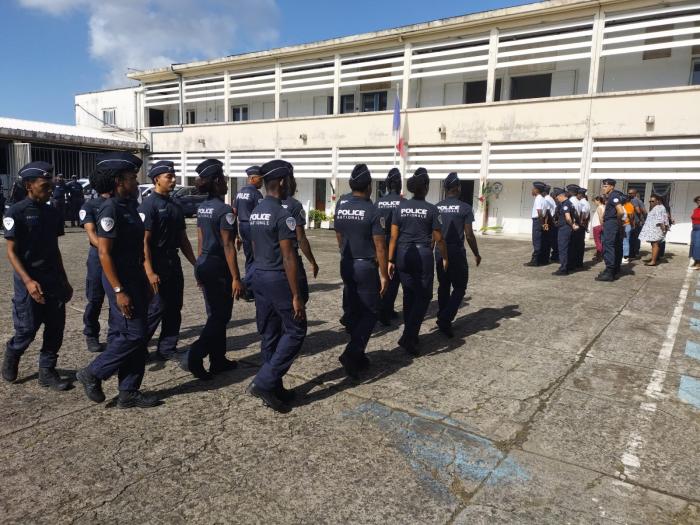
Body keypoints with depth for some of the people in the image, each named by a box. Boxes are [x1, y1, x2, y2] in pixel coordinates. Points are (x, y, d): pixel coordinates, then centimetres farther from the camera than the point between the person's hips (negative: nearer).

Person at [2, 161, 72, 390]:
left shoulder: (52, 213, 8)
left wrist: (64, 280, 14)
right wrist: (28, 281, -22)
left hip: (53, 280, 5)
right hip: (29, 281, -5)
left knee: (56, 328, 5)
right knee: (27, 330, 3)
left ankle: (47, 372, 18)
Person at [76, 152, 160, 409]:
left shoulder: (129, 206, 11)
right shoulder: (110, 209, -16)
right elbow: (104, 253, -19)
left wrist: (143, 280, 18)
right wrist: (118, 291, -22)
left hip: (136, 277, 9)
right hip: (121, 280, -9)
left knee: (137, 337, 10)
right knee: (133, 335, -6)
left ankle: (129, 392, 19)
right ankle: (92, 373, 14)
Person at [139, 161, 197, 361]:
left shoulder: (176, 207, 13)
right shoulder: (148, 205, -11)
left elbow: (183, 239, 17)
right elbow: (144, 241, -17)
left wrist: (196, 264, 13)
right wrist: (150, 272, -22)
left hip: (174, 262, 8)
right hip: (157, 264, -8)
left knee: (174, 309, 11)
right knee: (156, 309, -4)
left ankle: (167, 349, 22)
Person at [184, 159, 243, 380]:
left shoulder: (202, 208, 9)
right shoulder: (224, 209, -16)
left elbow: (200, 240, 15)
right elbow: (228, 246, -19)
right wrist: (236, 278, -17)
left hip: (203, 264, 9)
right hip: (219, 267, -8)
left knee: (215, 314, 16)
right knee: (221, 316, 2)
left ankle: (218, 360, 24)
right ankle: (194, 357, -8)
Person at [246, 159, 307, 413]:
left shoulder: (255, 212, 11)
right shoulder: (282, 214, -16)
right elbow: (288, 257, -19)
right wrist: (297, 295, -17)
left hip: (259, 276, 9)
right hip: (278, 279, -9)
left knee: (269, 335, 13)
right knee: (295, 331, 4)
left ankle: (273, 390, 22)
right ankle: (263, 382, -1)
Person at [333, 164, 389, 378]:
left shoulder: (340, 206, 2)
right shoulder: (372, 211, -15)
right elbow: (380, 247, -14)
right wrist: (384, 274, -7)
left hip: (346, 265, 6)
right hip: (365, 266, -6)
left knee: (352, 311, 14)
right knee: (369, 312, 5)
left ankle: (357, 355, 23)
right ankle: (351, 354, -7)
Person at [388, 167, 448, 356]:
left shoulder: (401, 207, 3)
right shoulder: (431, 209, -5)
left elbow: (394, 236, 1)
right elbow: (438, 238, -3)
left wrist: (391, 260, 5)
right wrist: (445, 258, 11)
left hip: (403, 254, 4)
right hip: (422, 254, -4)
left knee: (409, 294, 16)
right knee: (423, 296, 6)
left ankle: (411, 336, 24)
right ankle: (408, 337, -7)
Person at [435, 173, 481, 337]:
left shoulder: (436, 208, 3)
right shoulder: (465, 208, -8)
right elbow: (469, 235, -9)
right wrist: (476, 254, 3)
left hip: (440, 252, 5)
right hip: (457, 252, -4)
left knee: (443, 286, 16)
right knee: (459, 288, 5)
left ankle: (443, 319, 21)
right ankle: (445, 319, -9)